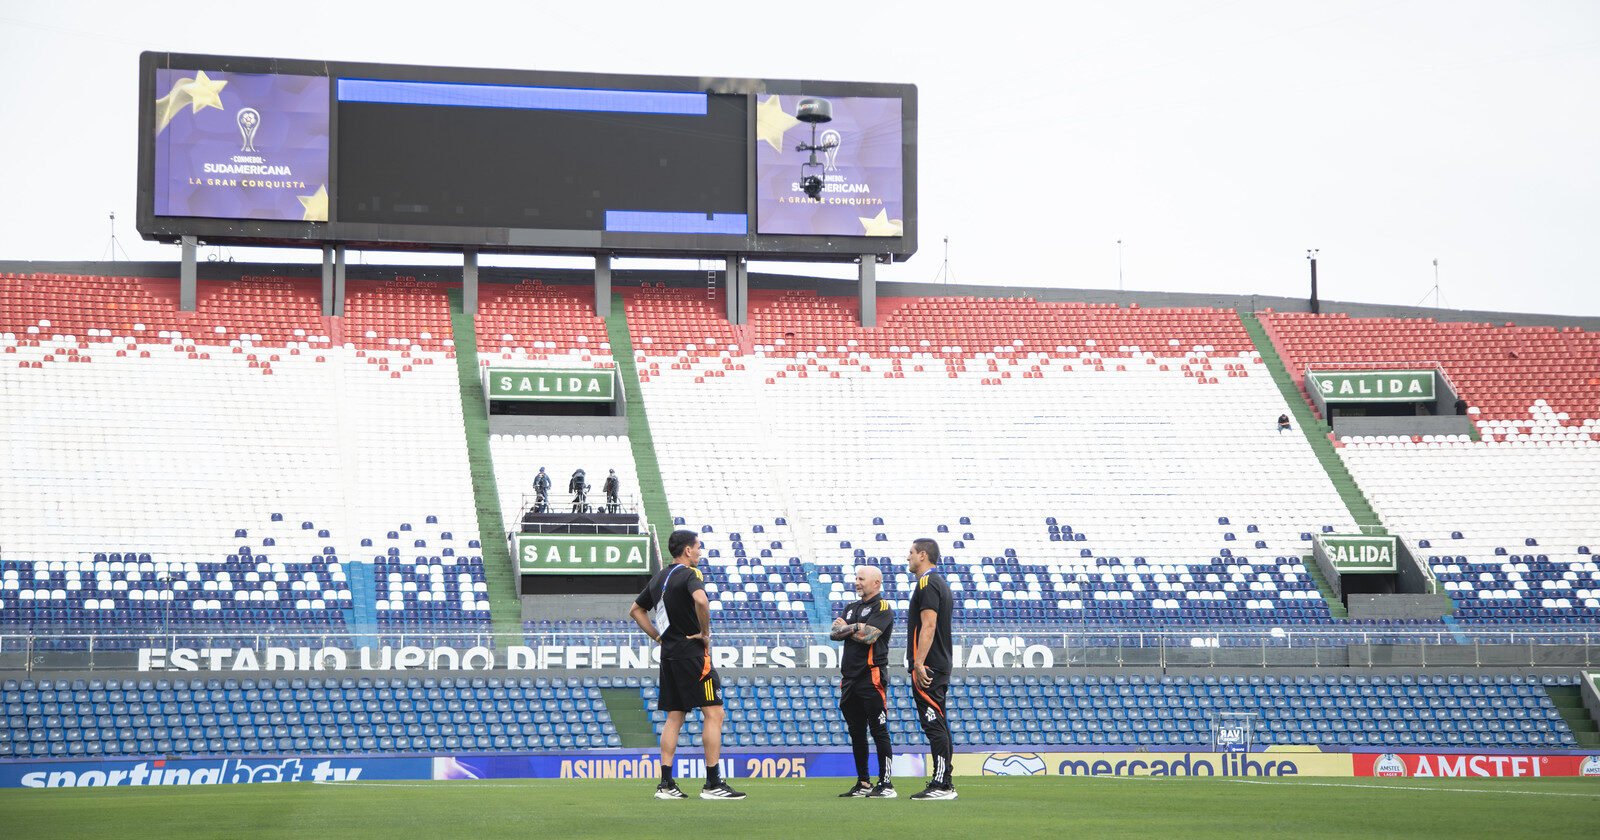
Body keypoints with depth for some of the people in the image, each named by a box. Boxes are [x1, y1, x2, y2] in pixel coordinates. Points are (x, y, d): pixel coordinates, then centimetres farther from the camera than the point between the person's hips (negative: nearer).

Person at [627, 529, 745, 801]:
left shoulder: (658, 578, 15)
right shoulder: (689, 574, -11)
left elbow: (635, 610, 24)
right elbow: (700, 600, -32)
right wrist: (705, 633, -18)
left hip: (668, 654, 9)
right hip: (692, 653, -9)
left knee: (674, 717, 11)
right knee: (713, 713, -5)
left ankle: (666, 784, 6)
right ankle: (713, 784, -8)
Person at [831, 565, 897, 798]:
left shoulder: (882, 607, -4)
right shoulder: (852, 608, 20)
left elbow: (869, 636, -17)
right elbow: (834, 633, 9)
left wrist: (845, 628, -1)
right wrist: (856, 627, -7)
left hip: (872, 677, -8)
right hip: (849, 678, 8)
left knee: (879, 732, -8)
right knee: (856, 734, 10)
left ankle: (885, 784, -8)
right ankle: (863, 784, 16)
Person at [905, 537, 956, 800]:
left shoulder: (927, 584, -12)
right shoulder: (941, 584, 20)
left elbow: (928, 626, -21)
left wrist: (918, 663, -24)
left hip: (927, 667, -10)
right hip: (941, 665, 10)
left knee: (934, 725, -11)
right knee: (939, 725, 11)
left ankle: (941, 785, -13)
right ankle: (944, 783, 13)